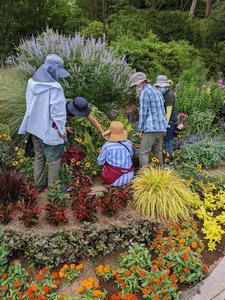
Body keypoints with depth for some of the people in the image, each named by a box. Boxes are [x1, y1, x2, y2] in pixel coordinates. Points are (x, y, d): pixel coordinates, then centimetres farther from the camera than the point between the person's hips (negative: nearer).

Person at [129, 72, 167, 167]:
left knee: (143, 153, -4)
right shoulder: (158, 91, 19)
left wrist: (141, 129, -4)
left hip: (151, 128, -9)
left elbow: (143, 113, -11)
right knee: (158, 152, 13)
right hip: (161, 128, 9)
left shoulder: (144, 92, -8)